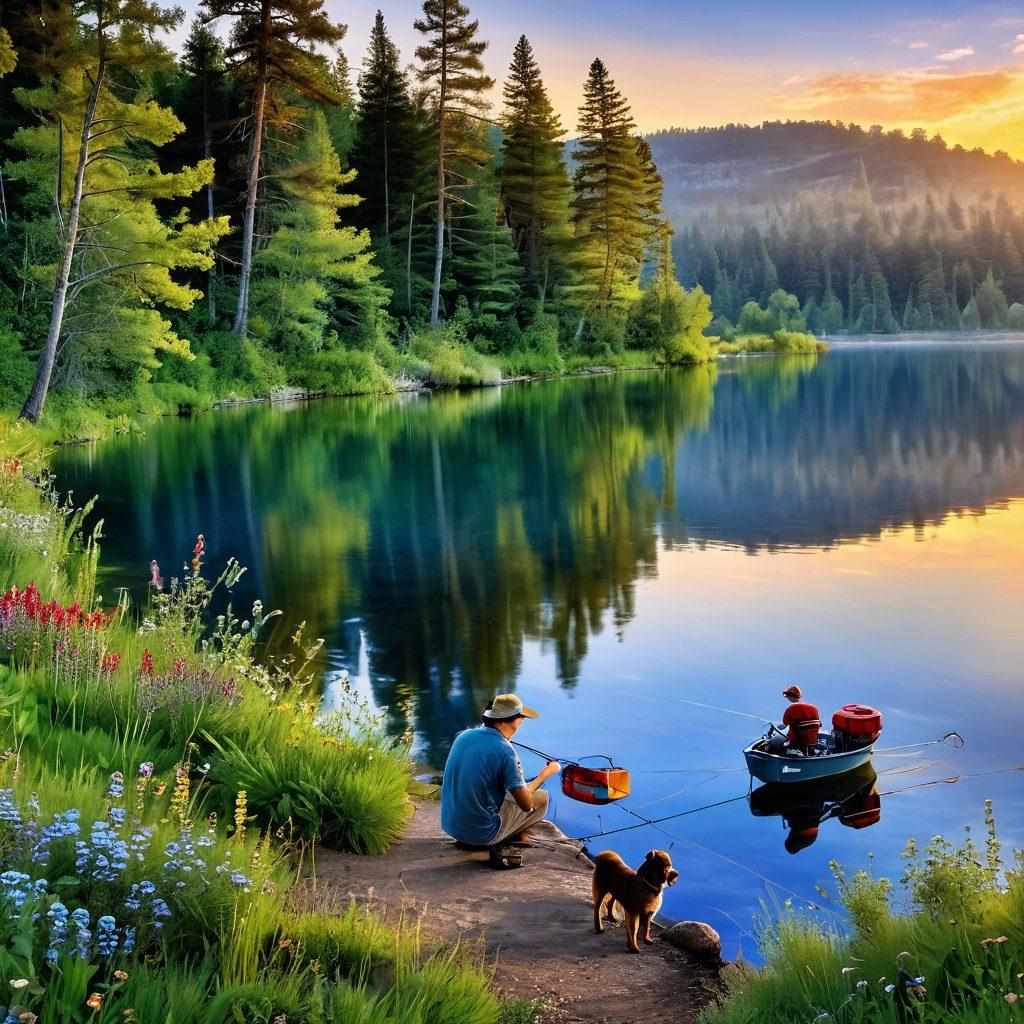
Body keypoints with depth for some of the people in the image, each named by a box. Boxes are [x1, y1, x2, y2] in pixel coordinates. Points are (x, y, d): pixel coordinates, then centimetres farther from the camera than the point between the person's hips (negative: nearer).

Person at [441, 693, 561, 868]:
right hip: (481, 832, -7)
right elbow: (526, 804, -15)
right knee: (541, 798, 9)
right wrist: (545, 774, 1)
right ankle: (500, 845, -1)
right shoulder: (504, 750, -20)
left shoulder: (463, 735, 0)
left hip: (449, 825, 7)